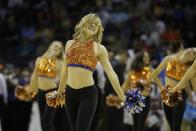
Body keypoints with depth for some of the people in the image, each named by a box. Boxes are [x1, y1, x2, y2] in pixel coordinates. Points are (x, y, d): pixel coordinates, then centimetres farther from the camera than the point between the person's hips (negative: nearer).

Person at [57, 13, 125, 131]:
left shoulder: (99, 48, 2)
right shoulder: (70, 44, 11)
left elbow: (111, 74, 2)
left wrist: (123, 97, 0)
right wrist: (59, 92, 29)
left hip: (88, 94, -4)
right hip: (70, 93, 4)